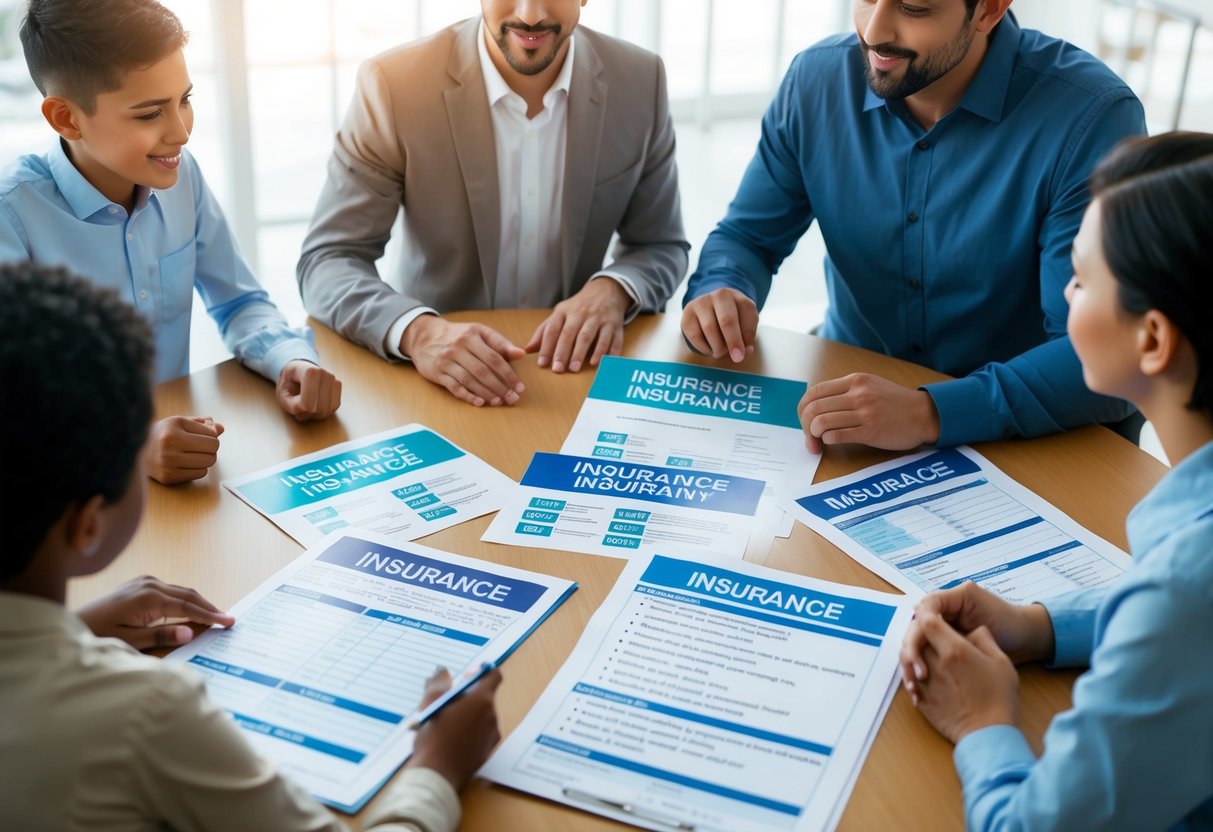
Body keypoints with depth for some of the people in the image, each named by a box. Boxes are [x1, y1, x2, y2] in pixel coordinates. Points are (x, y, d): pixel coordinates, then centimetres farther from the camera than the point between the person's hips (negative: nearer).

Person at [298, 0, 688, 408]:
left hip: (572, 375, 2)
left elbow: (661, 246, 4)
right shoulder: (395, 82, -14)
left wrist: (613, 290, -19)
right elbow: (328, 261, -13)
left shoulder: (640, 81, -7)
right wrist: (417, 331, -33)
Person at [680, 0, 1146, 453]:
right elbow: (749, 236, 5)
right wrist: (719, 294, -18)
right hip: (846, 396, 4)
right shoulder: (817, 79, -5)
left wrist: (930, 413, -37)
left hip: (1022, 442, -3)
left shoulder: (1090, 119, -19)